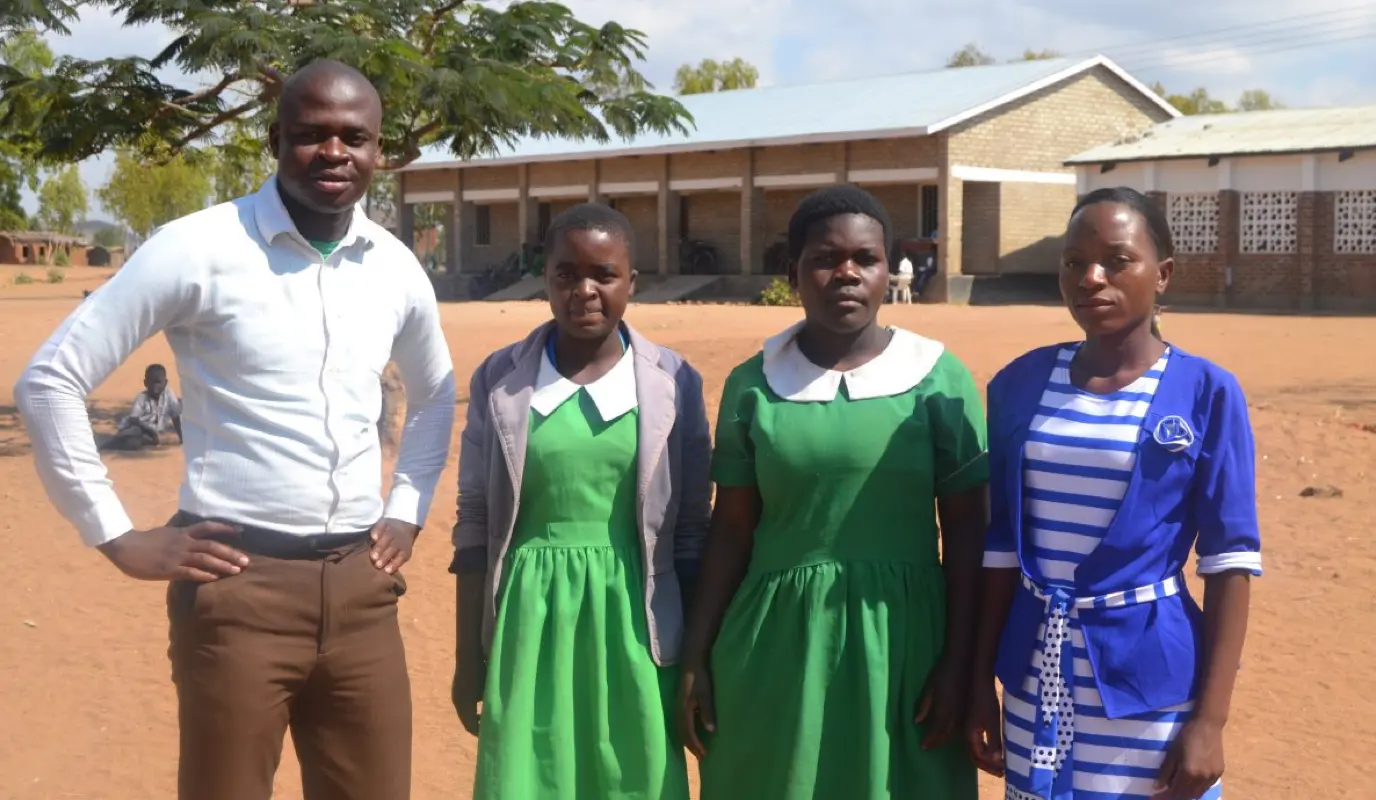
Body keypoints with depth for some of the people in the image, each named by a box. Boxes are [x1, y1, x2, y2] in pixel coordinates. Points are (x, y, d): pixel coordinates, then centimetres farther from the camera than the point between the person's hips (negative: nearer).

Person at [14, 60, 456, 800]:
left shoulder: (395, 267, 7)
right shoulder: (199, 248, -9)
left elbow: (435, 392, 26)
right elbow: (50, 381, -7)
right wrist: (117, 537, -8)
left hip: (359, 587, 5)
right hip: (239, 585, -5)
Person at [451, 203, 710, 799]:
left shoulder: (673, 383, -1)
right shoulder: (499, 379, 1)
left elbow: (692, 530, 3)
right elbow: (475, 526, 4)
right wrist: (468, 657, 4)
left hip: (630, 622, 0)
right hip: (530, 623, 0)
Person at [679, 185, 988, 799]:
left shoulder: (941, 378, -2)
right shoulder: (752, 384, 2)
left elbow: (967, 531, -1)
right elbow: (731, 528, 4)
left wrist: (958, 662, -5)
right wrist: (697, 656, 3)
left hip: (900, 640, -1)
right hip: (776, 642, 1)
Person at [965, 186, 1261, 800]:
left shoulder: (1206, 393, -9)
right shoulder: (1020, 384, 1)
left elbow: (1230, 560, -8)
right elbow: (1000, 543, 7)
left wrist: (1211, 719, -11)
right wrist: (981, 680, 6)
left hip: (1151, 673, -3)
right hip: (1038, 667, 3)